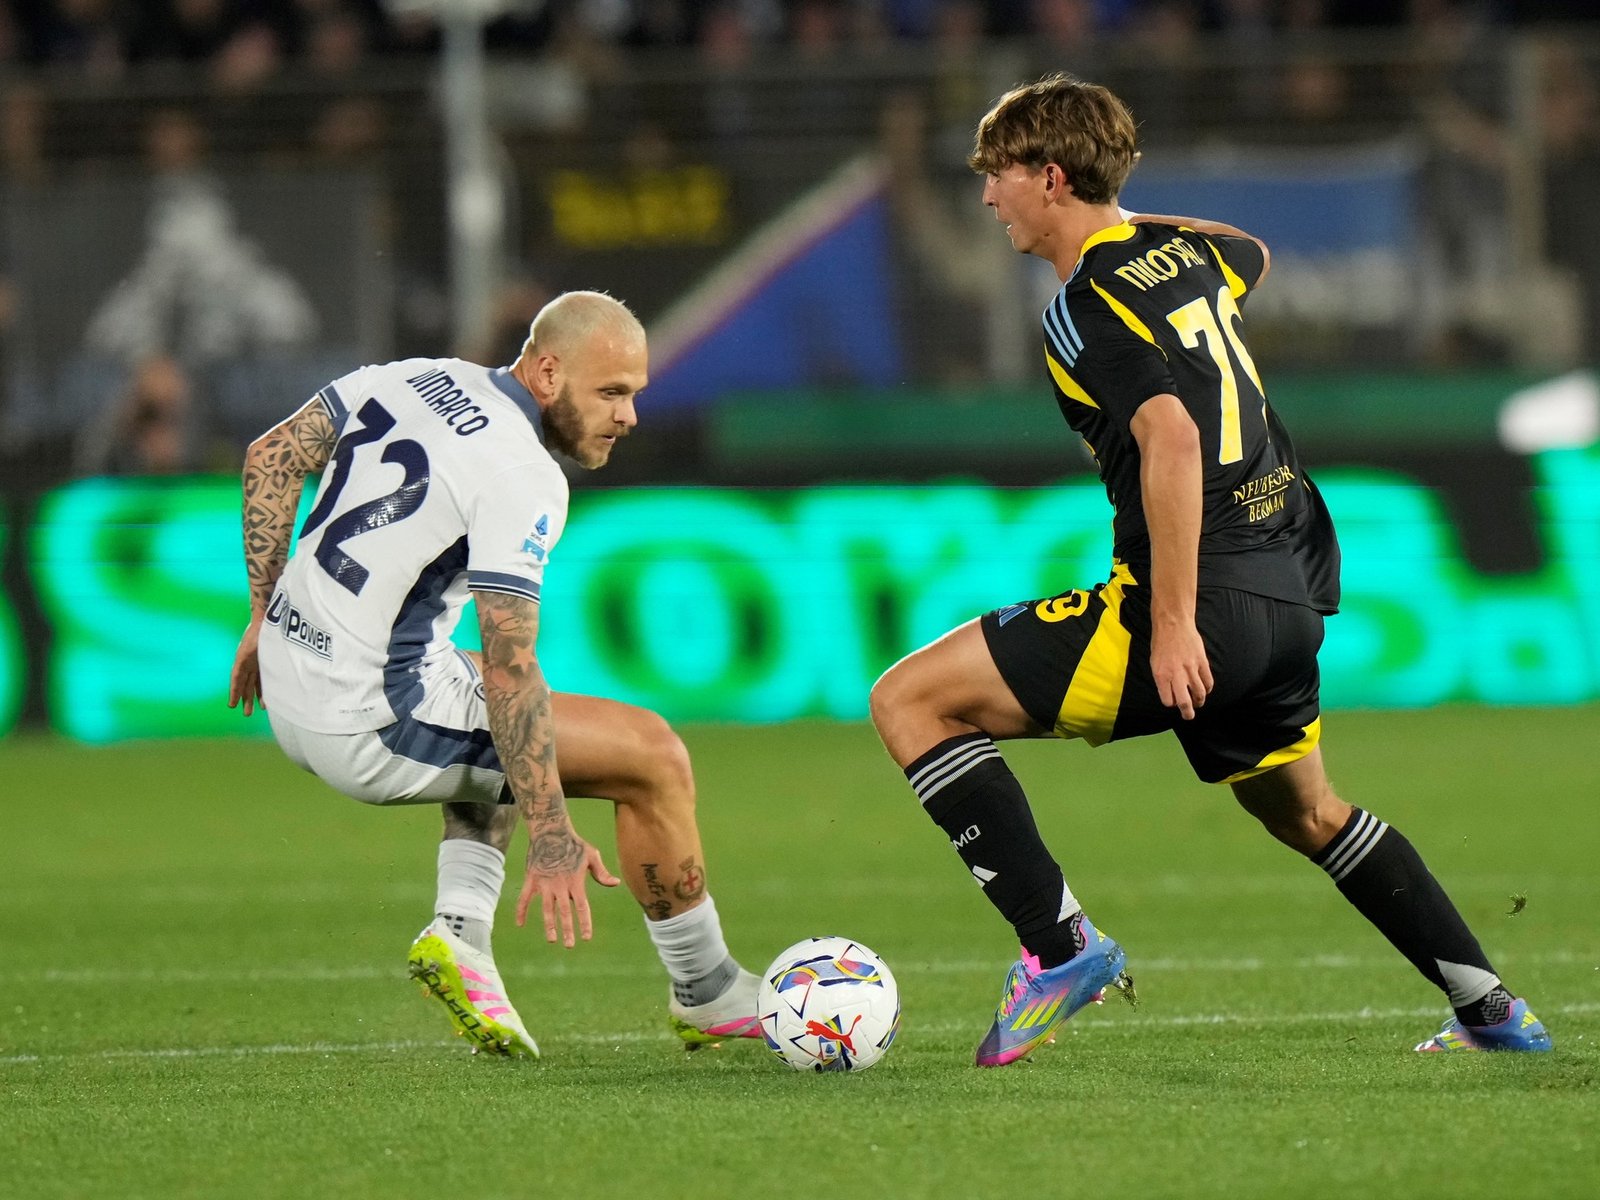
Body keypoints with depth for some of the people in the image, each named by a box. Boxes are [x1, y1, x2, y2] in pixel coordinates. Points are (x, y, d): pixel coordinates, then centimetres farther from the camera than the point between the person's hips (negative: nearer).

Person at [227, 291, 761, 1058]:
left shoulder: (417, 380, 6)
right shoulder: (524, 479, -17)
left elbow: (270, 459, 11)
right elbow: (507, 670, -24)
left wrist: (265, 613, 17)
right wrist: (551, 837, -24)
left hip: (287, 680, 9)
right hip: (373, 721, -9)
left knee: (501, 719, 35)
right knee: (653, 755, -2)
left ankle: (460, 930, 17)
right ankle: (709, 996, 15)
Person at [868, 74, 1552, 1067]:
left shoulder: (1089, 302, -12)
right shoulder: (1185, 249, 14)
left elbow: (1172, 436, -26)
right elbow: (1250, 259, 39)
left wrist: (1173, 620, -26)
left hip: (1205, 602, -9)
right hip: (1290, 593, 9)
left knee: (910, 701, -7)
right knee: (1305, 810, 32)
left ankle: (1059, 944, -12)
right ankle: (1492, 1010, 34)